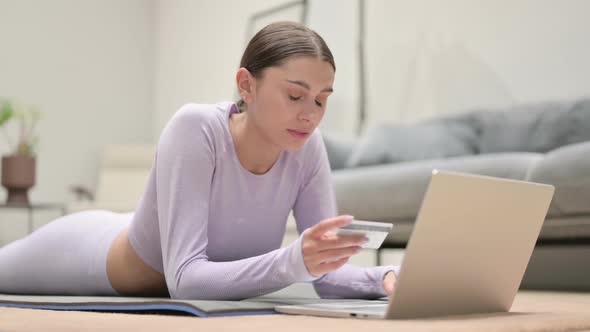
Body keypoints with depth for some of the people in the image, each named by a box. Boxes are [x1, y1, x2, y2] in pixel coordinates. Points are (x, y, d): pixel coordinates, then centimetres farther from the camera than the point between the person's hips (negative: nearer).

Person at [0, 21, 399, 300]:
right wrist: (294, 262, -57)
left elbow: (325, 272, -19)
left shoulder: (307, 146, -23)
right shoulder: (196, 129, -38)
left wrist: (384, 278, -40)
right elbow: (185, 278, -43)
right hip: (98, 254, -4)